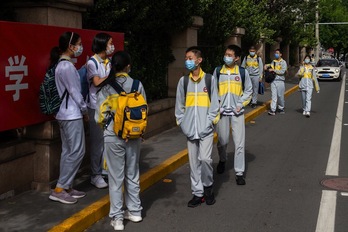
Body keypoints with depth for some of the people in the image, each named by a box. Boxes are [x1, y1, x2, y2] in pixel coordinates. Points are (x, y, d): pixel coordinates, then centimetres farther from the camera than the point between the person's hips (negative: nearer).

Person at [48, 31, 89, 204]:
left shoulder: (62, 64, 13)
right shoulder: (67, 66, -18)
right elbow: (74, 92, -16)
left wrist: (80, 109, 17)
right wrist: (84, 110, -3)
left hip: (66, 114, 10)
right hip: (72, 114, -10)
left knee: (68, 151, 12)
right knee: (77, 151, -5)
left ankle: (66, 187, 17)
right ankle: (59, 189, -1)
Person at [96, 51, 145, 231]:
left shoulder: (106, 88, -8)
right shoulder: (137, 85, -4)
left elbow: (99, 116, -6)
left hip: (113, 137, -2)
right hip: (134, 136, 2)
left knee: (116, 177, 6)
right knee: (132, 174, 16)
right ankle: (134, 211, 27)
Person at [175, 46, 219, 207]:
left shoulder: (209, 79, -1)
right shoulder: (183, 80, 5)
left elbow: (214, 103, 1)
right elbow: (179, 104, 10)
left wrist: (210, 120, -8)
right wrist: (182, 122, 2)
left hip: (206, 128, -3)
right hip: (190, 129, 3)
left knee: (205, 158, -12)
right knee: (194, 161, 6)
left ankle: (208, 187, 13)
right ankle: (197, 193, 17)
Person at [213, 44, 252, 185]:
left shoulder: (243, 72, 0)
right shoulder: (218, 71, 2)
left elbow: (248, 90, 7)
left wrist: (241, 104, -4)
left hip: (237, 112, -1)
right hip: (222, 111, 1)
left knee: (240, 143, -3)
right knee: (222, 141, 10)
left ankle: (239, 173, 5)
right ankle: (222, 160, 41)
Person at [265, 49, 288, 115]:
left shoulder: (283, 62, -1)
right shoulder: (273, 61, 14)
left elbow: (282, 71, -12)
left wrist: (273, 70, -14)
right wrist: (267, 66, 3)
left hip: (280, 81, -3)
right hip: (273, 80, 3)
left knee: (280, 95, 4)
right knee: (274, 95, -3)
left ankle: (281, 108, 21)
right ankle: (272, 110, -8)